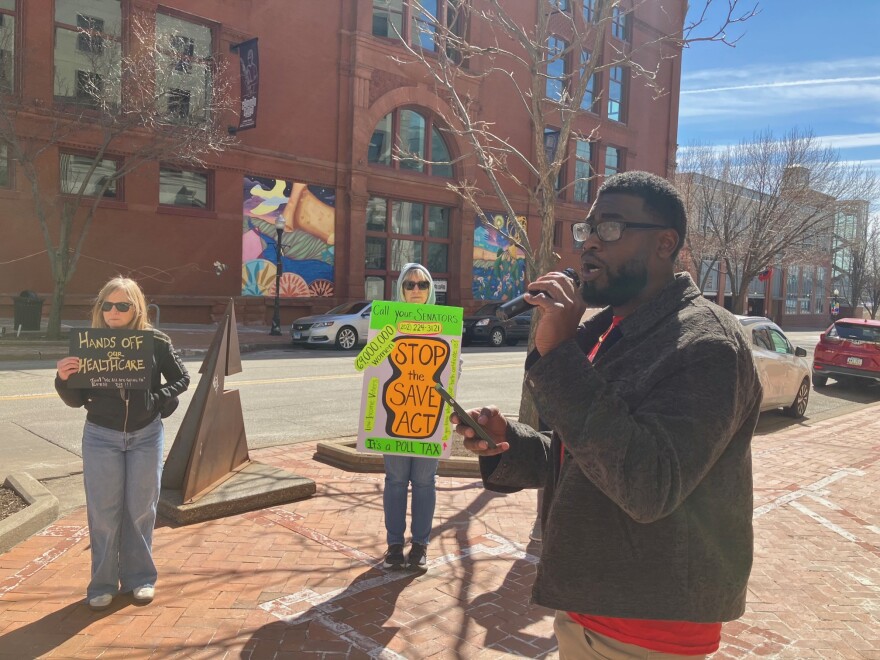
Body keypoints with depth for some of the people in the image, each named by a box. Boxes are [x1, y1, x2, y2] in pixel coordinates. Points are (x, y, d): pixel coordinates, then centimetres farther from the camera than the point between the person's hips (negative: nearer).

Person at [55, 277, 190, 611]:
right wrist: (63, 378, -20)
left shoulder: (156, 341, -6)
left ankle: (140, 577, 24)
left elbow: (181, 378, 5)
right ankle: (103, 583, 21)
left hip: (146, 436, 0)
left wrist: (157, 400, -10)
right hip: (101, 437, 1)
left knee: (140, 508, 9)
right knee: (103, 511, 6)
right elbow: (77, 400, -1)